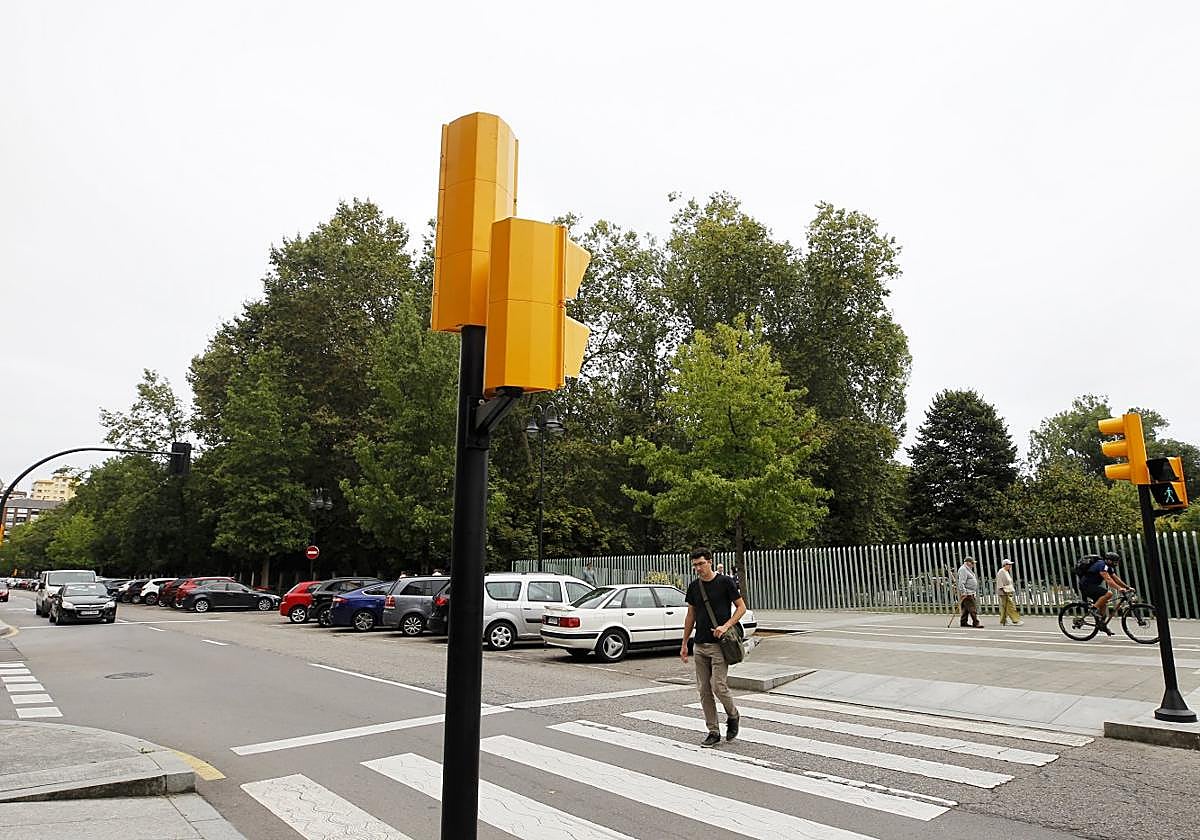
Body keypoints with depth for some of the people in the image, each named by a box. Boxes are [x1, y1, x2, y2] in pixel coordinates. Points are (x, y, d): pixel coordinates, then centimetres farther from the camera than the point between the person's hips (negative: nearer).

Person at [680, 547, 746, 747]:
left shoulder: (725, 582, -6)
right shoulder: (694, 586, 8)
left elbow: (741, 607, -2)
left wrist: (726, 626, -17)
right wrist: (684, 644, 13)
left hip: (719, 644, -5)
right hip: (699, 645, 5)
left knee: (718, 686, -9)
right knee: (704, 690, 5)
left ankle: (733, 716, 20)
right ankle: (713, 732, 15)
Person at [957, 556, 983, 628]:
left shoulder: (968, 570, 21)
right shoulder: (963, 570, -12)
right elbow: (961, 582, -20)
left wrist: (975, 593, 27)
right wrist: (963, 592, -26)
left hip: (971, 593, 10)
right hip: (967, 593, -10)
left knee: (966, 609, 10)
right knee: (972, 609, -11)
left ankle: (963, 623, 12)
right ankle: (975, 623, -12)